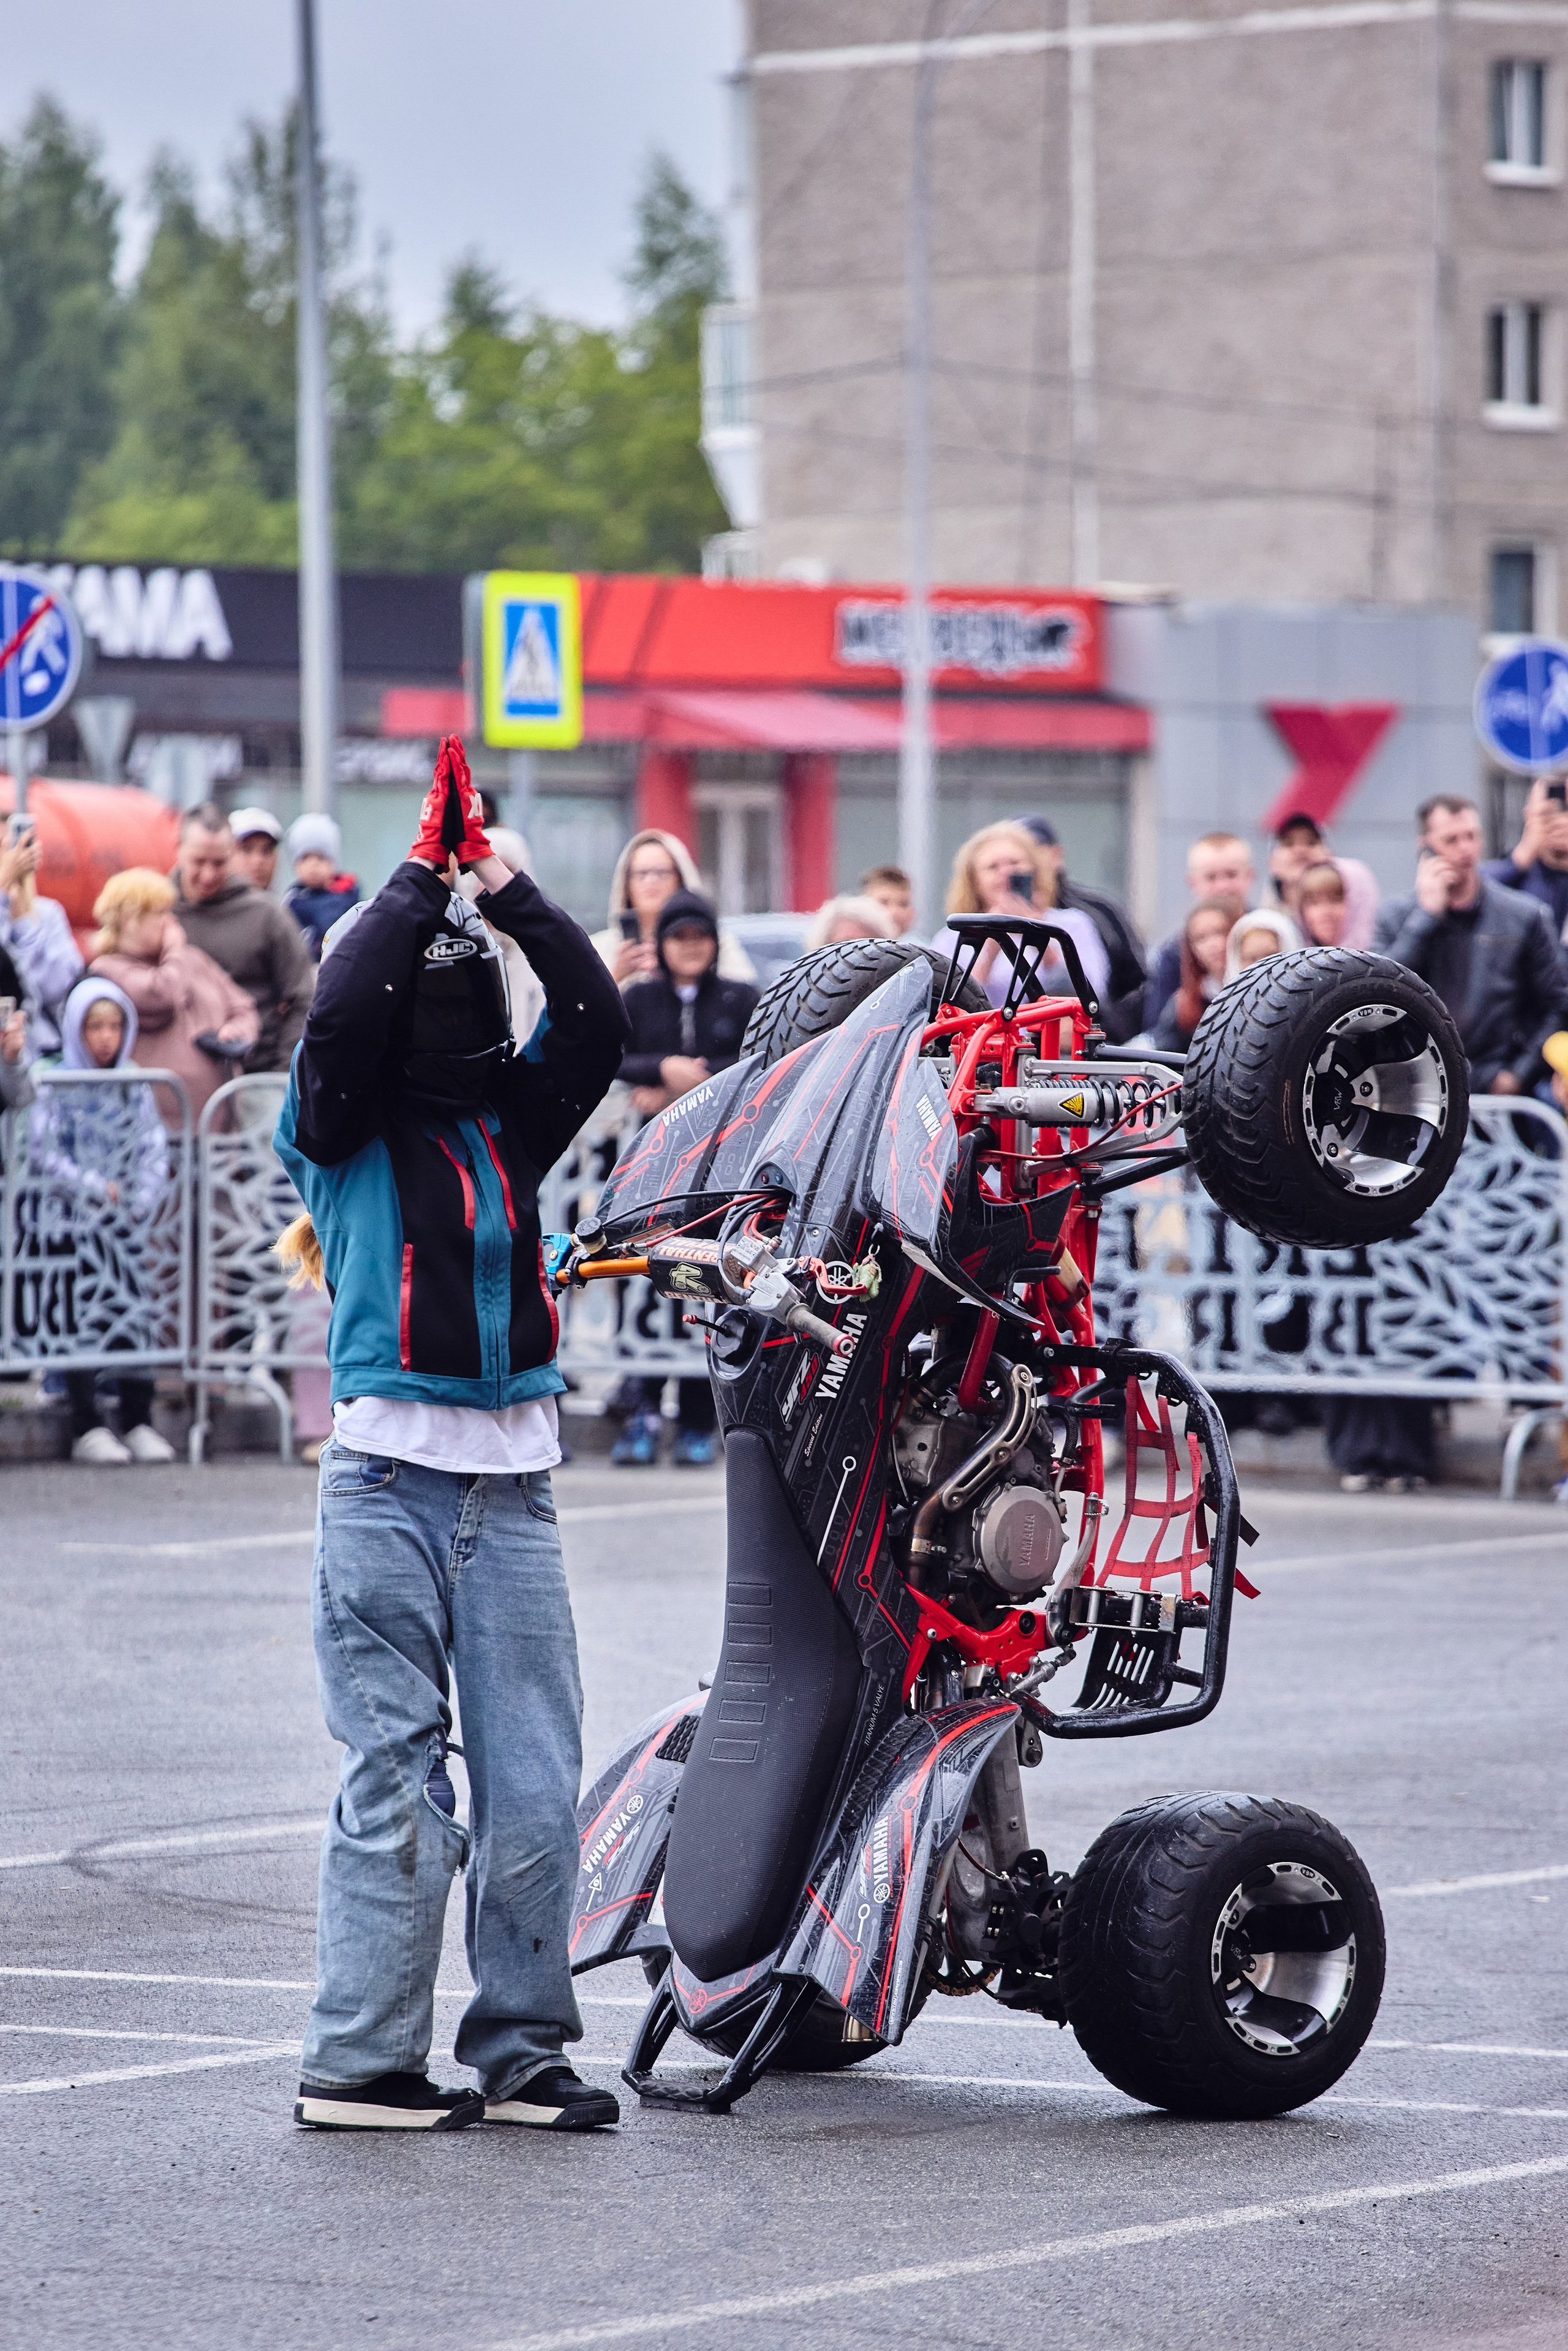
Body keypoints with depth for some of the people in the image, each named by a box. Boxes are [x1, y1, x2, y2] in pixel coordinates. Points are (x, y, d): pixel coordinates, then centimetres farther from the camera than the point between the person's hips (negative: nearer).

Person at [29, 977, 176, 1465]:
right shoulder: (58, 1088, -2)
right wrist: (94, 1187, -15)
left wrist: (141, 1200, -9)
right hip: (73, 1220, -3)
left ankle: (138, 1421, 8)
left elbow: (154, 1150, 6)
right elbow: (42, 1152, -8)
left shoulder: (134, 1089, 10)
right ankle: (87, 1427, -3)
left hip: (125, 1219, 3)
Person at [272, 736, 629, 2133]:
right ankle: (360, 2061, 0)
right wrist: (422, 880, -10)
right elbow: (344, 1011, -15)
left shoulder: (514, 1121, 14)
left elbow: (595, 1020, 2)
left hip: (512, 1483, 4)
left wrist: (507, 891, -3)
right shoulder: (345, 1127, 2)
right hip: (390, 1475, -4)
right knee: (397, 1770, -5)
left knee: (534, 1782, 2)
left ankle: (520, 2050, 10)